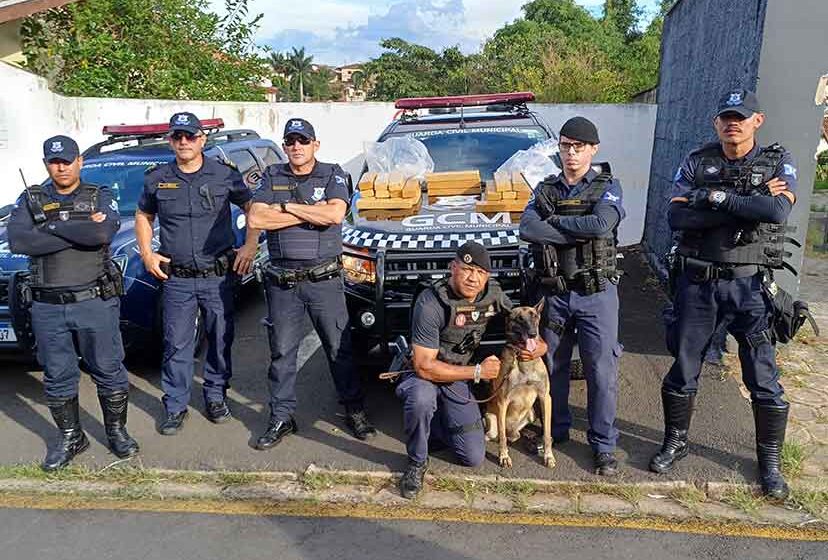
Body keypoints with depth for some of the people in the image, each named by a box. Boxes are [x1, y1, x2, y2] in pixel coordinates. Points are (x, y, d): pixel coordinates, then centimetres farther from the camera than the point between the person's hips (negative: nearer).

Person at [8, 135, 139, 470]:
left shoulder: (100, 197, 2)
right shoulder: (31, 200, 7)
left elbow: (103, 233, -20)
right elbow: (17, 241, -12)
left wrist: (51, 227, -11)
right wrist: (80, 232, -14)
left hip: (96, 303, -2)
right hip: (48, 307, 2)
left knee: (109, 372, 7)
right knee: (58, 378, 11)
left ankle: (116, 431, 25)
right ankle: (70, 438, 28)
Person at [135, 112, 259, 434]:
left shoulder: (224, 174, -1)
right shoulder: (157, 179, 4)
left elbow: (251, 206, 8)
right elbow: (143, 216, 17)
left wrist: (250, 245, -3)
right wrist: (146, 253, 5)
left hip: (219, 275, 0)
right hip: (176, 278, 1)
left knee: (220, 340, 9)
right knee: (177, 345, 4)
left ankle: (216, 396, 27)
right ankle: (175, 405, 18)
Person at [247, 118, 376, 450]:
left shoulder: (333, 175, 3)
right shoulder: (272, 177, 9)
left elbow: (335, 214, -16)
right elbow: (256, 219, -8)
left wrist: (286, 207, -10)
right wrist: (311, 211, -11)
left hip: (324, 280, -2)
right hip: (282, 282, 2)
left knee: (339, 348, 6)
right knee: (282, 352, 8)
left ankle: (354, 410, 20)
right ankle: (281, 418, 21)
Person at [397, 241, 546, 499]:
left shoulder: (492, 292, -10)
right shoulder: (431, 303, -28)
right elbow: (424, 366, -29)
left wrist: (540, 345, -14)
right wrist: (478, 371, -25)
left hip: (459, 381, 5)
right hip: (423, 376, -5)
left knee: (474, 458, -2)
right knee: (421, 398, -41)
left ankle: (433, 423, 24)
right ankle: (417, 463, -13)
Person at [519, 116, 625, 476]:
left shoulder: (607, 187, 1)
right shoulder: (545, 190, 9)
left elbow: (602, 224, -21)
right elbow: (526, 229, -10)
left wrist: (554, 221, -11)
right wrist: (580, 231, -15)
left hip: (597, 294, -3)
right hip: (553, 294, 3)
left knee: (602, 371, -1)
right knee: (553, 367, 14)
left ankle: (603, 445, 14)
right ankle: (556, 431, 32)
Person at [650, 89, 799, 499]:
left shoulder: (778, 164, -1)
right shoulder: (696, 163, 2)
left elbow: (779, 212, -21)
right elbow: (676, 218, -12)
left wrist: (715, 198, -18)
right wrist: (749, 206, -17)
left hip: (750, 285, -1)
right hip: (697, 283, 1)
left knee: (764, 379, 6)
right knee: (683, 369, 11)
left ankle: (770, 461, 25)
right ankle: (675, 442, 31)